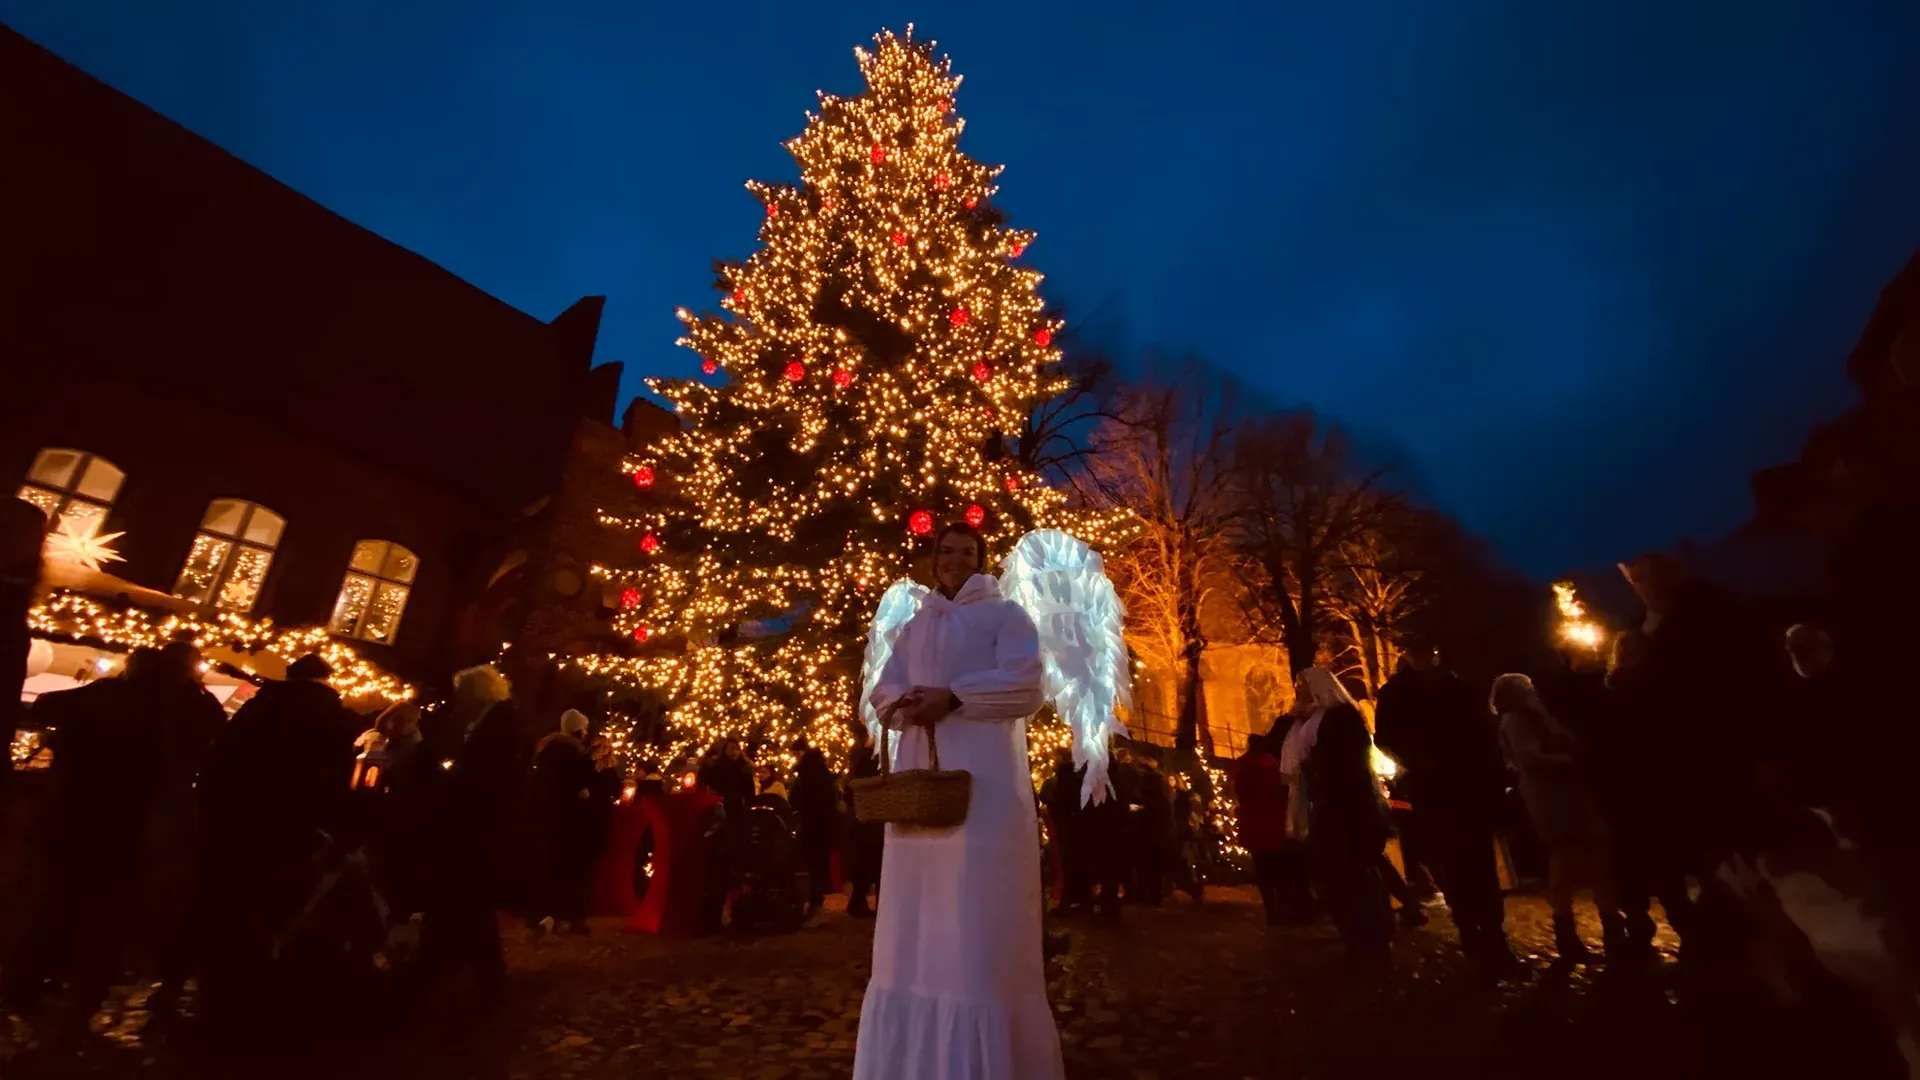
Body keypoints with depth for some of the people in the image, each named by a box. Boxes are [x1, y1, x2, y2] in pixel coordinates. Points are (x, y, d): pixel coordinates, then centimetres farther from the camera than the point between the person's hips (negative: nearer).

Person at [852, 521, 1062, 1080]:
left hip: (983, 777, -5)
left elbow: (1025, 687, -7)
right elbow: (882, 691, 15)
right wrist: (906, 702, -7)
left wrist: (952, 697, -15)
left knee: (979, 917, -5)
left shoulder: (1005, 615, 6)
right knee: (916, 919, 7)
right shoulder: (914, 627, 21)